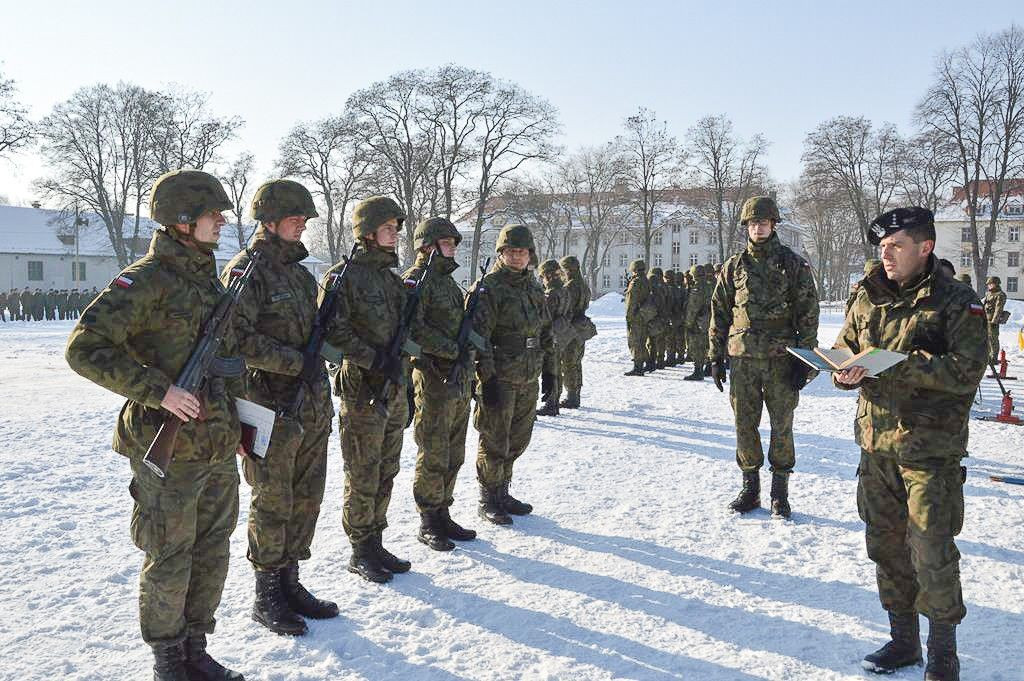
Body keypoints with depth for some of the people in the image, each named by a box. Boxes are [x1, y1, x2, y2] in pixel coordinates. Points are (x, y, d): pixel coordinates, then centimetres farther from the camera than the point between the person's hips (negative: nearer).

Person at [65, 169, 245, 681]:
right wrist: (157, 391, -22)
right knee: (170, 559, 6)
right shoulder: (146, 279, -13)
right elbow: (85, 348, -19)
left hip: (218, 447, 8)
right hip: (169, 450, -7)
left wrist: (236, 424, 20)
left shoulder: (210, 278, 12)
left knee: (212, 551, 15)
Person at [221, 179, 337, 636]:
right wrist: (297, 363, -19)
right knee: (272, 504, 3)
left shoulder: (301, 273, 15)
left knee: (306, 499, 13)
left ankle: (290, 583, 27)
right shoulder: (246, 271, -10)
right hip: (271, 409, -8)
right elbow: (238, 338, -20)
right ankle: (267, 597, 17)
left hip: (312, 407, 8)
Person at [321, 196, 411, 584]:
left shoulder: (393, 277, 13)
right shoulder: (343, 276, -10)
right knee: (363, 479, 2)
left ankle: (376, 544, 27)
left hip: (394, 391, 7)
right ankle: (360, 554, 16)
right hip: (362, 393, -7)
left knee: (385, 475, 14)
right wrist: (377, 359, -20)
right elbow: (333, 332, -17)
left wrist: (398, 365, 15)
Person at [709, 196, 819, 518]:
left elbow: (808, 313, -1)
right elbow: (719, 313, 11)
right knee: (745, 425, 7)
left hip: (781, 358, -2)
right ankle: (750, 486, 20)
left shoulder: (794, 264, 2)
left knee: (781, 425, 4)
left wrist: (804, 359, -7)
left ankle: (780, 492, 16)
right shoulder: (734, 266, 8)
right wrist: (715, 356, 6)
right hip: (742, 358, 2)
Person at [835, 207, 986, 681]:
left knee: (932, 552, -2)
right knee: (886, 546, 13)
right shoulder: (869, 298, 9)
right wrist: (845, 371, -9)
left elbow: (967, 371, -16)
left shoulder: (957, 302, -7)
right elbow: (842, 349, 14)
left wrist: (897, 363, -24)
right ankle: (902, 640, 30)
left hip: (931, 449, -5)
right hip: (876, 442, 5)